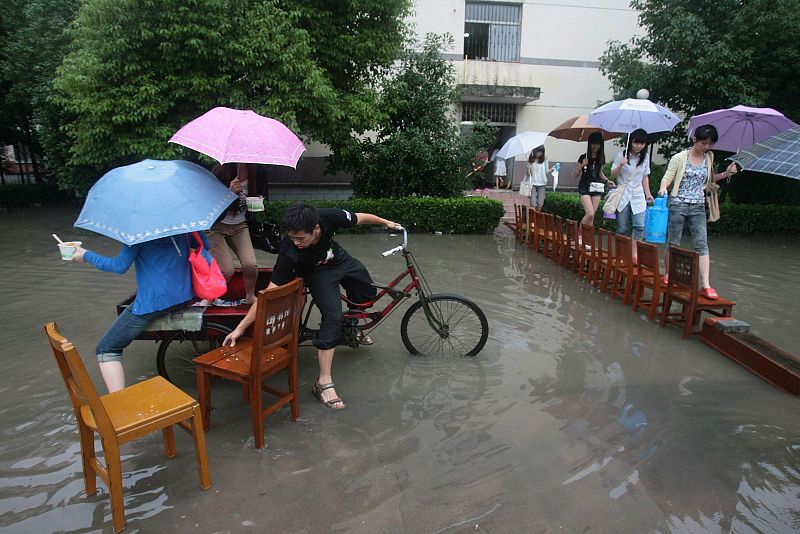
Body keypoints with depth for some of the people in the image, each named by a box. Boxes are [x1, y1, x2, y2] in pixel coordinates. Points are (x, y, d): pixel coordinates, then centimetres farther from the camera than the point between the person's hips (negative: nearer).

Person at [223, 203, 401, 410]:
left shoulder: (328, 217, -36)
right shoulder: (289, 252, -40)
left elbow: (360, 218, -14)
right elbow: (270, 293, -35)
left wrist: (385, 222, 2)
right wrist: (241, 327, -37)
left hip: (340, 259, 5)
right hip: (318, 272, -4)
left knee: (368, 294, 16)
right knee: (332, 316, -21)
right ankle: (324, 383, -15)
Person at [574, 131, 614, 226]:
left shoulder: (601, 157, 6)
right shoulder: (583, 157, -5)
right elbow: (575, 175, -2)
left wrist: (606, 181, 6)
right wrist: (582, 165, -18)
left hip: (596, 188, 4)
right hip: (584, 187, -4)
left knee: (592, 215, 4)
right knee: (590, 214, -17)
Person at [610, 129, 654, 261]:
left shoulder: (645, 157, 6)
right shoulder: (621, 155, -4)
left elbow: (645, 176, 15)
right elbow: (613, 175, -3)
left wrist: (648, 193, 11)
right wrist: (620, 165, -21)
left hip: (638, 196, 3)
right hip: (622, 195, -3)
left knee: (639, 226, -9)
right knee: (622, 228, 0)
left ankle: (634, 254, -3)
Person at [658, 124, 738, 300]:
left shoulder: (709, 157, 12)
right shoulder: (680, 157, -2)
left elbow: (709, 179, 24)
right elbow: (667, 177, -4)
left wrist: (725, 174, 7)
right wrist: (663, 188, -25)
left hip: (698, 207, 3)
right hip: (678, 205, -3)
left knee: (702, 244, -7)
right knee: (674, 243, 3)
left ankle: (705, 285, -12)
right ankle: (668, 276, 20)